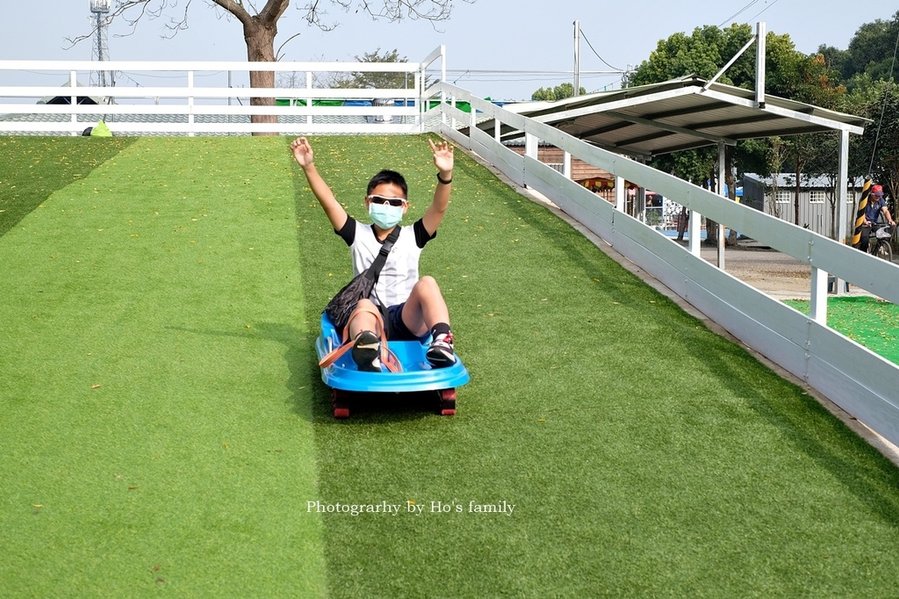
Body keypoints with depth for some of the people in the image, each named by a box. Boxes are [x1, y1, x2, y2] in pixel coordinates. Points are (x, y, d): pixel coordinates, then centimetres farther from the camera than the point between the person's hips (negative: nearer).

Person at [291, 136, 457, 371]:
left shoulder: (412, 237, 12)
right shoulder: (358, 235, 14)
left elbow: (439, 208, -5)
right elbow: (328, 202, 2)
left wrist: (445, 174, -24)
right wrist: (309, 167, -12)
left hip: (409, 318, 1)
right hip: (370, 317, 0)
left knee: (426, 283, -27)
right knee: (364, 305, -35)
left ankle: (442, 340, -47)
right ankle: (365, 344, -70)